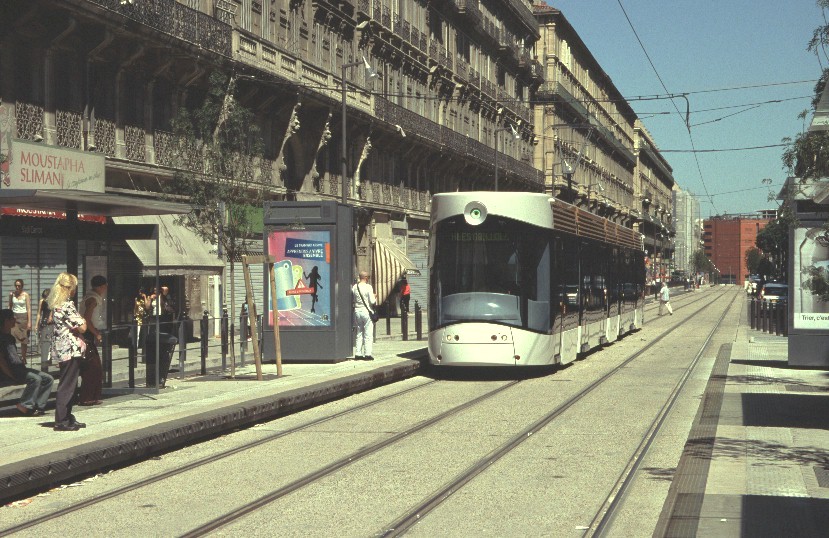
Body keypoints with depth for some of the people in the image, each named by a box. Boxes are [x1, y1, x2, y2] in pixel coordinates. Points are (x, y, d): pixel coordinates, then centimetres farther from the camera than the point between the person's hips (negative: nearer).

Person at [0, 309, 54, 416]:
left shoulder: (10, 337, 23)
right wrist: (11, 375, -19)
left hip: (19, 369, 10)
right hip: (9, 371, -10)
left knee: (48, 379, -3)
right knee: (35, 379, -32)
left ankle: (37, 406, -12)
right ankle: (25, 406, -24)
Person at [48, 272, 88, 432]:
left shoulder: (56, 305, 11)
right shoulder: (68, 305, -16)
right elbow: (82, 328, -17)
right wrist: (82, 321, 5)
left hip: (61, 349, 9)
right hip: (71, 348, -9)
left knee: (68, 384, 16)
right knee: (67, 386, -4)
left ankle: (67, 418, 21)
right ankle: (61, 421, -2)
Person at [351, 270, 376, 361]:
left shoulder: (354, 287, 2)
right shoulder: (368, 287, -12)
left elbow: (353, 299, 6)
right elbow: (372, 301, -13)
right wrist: (375, 298, 8)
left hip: (357, 311, 5)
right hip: (367, 311, -5)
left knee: (359, 333, 13)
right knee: (368, 334, 0)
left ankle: (358, 353, 11)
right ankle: (367, 354, -3)